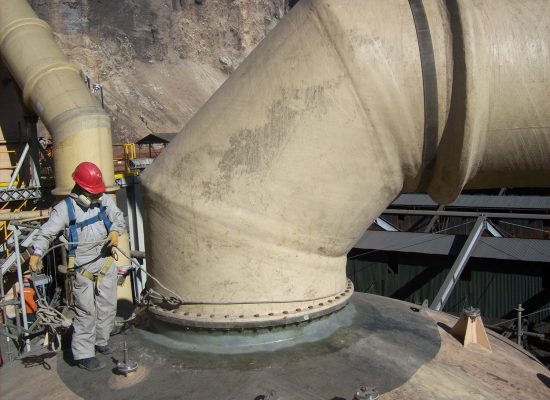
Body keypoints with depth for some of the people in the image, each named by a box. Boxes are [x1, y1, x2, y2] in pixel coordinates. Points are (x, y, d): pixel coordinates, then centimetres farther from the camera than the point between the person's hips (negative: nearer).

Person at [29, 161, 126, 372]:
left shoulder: (104, 200, 2)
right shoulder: (65, 208, -12)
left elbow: (119, 218, 10)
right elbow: (46, 233, -15)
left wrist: (115, 231, -11)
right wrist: (36, 253, -30)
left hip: (106, 264, 6)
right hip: (82, 269, -5)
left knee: (107, 306, 17)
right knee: (86, 311, -1)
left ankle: (100, 341, 37)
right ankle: (83, 354, 13)